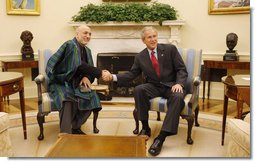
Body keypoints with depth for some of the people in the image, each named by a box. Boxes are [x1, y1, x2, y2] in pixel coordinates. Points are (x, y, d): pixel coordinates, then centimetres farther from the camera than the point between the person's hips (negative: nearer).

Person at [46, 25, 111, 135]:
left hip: (74, 83, 7)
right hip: (59, 82, -7)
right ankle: (65, 133, -33)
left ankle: (75, 127, -5)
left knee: (92, 96, -18)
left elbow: (89, 68, 8)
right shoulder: (70, 45, -14)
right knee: (68, 99, -37)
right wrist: (100, 73, -31)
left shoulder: (87, 50, 11)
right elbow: (79, 66, -27)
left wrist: (86, 77, -17)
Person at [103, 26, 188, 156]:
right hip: (154, 86, 2)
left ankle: (161, 137, -36)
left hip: (171, 85, -2)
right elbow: (131, 74, 6)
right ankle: (145, 128, -13)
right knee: (138, 90, -29)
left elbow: (182, 69, -3)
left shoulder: (170, 49, -2)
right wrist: (113, 77, -9)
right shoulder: (140, 57, 5)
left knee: (178, 97, -36)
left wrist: (179, 83, -22)